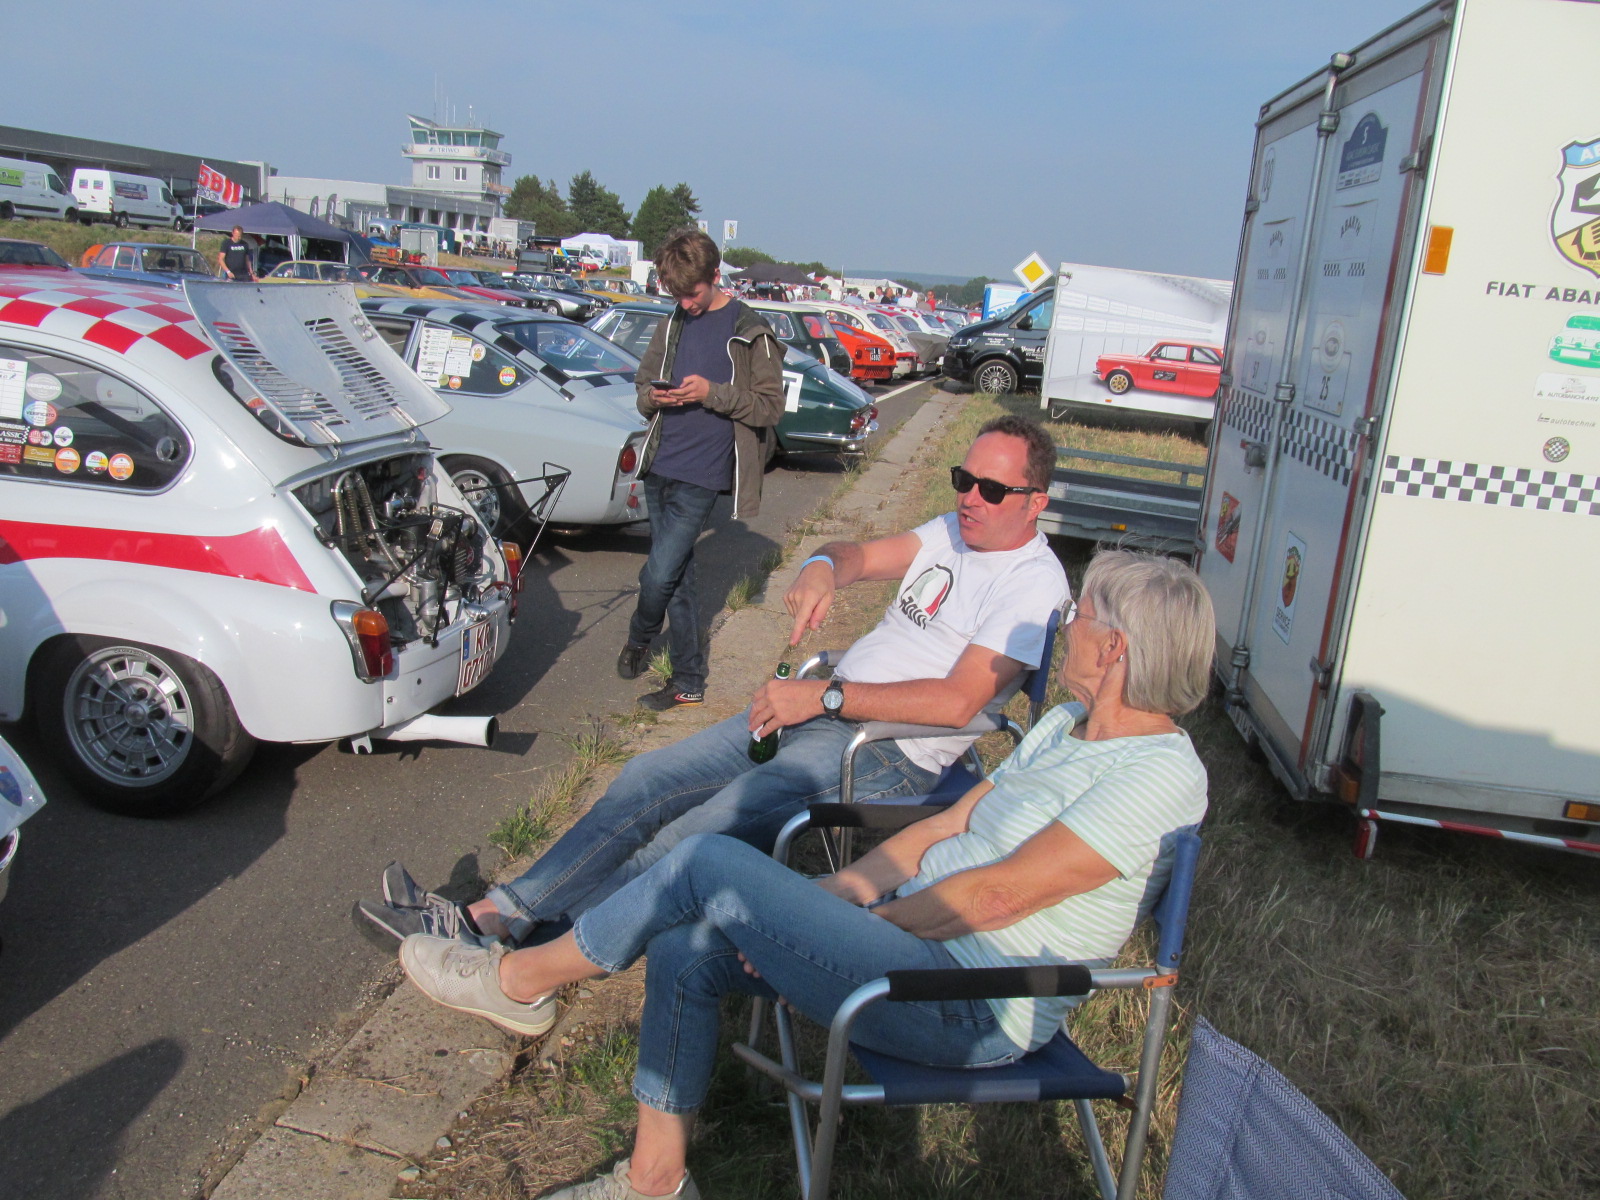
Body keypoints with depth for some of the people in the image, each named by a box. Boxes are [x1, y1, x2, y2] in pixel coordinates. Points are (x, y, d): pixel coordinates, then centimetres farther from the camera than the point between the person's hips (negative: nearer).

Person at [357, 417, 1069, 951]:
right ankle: (497, 914, 1)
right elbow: (858, 554, 15)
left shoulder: (1034, 582, -10)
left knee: (704, 838, -24)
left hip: (890, 752, -8)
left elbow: (958, 701, -21)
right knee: (647, 780, -2)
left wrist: (826, 696, -22)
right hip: (821, 711, 9)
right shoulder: (952, 532, 17)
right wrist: (823, 568, -11)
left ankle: (535, 944, -14)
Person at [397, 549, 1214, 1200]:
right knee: (685, 953, -3)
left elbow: (995, 895, -20)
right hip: (916, 933, 9)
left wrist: (866, 922, -11)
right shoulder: (1068, 725, 13)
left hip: (972, 1013, -9)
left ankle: (519, 981, 5)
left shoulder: (1160, 775, -17)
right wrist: (831, 893, 2)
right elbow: (951, 825, 12)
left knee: (710, 864, -15)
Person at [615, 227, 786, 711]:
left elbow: (770, 406, -7)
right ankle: (688, 682, 22)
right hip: (660, 466, 6)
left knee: (659, 575, -8)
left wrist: (712, 393, -19)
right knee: (677, 576, 11)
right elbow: (644, 386, 19)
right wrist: (654, 398, -5)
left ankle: (638, 640, 24)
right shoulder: (672, 326, 12)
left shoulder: (750, 331, -5)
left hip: (701, 475, -6)